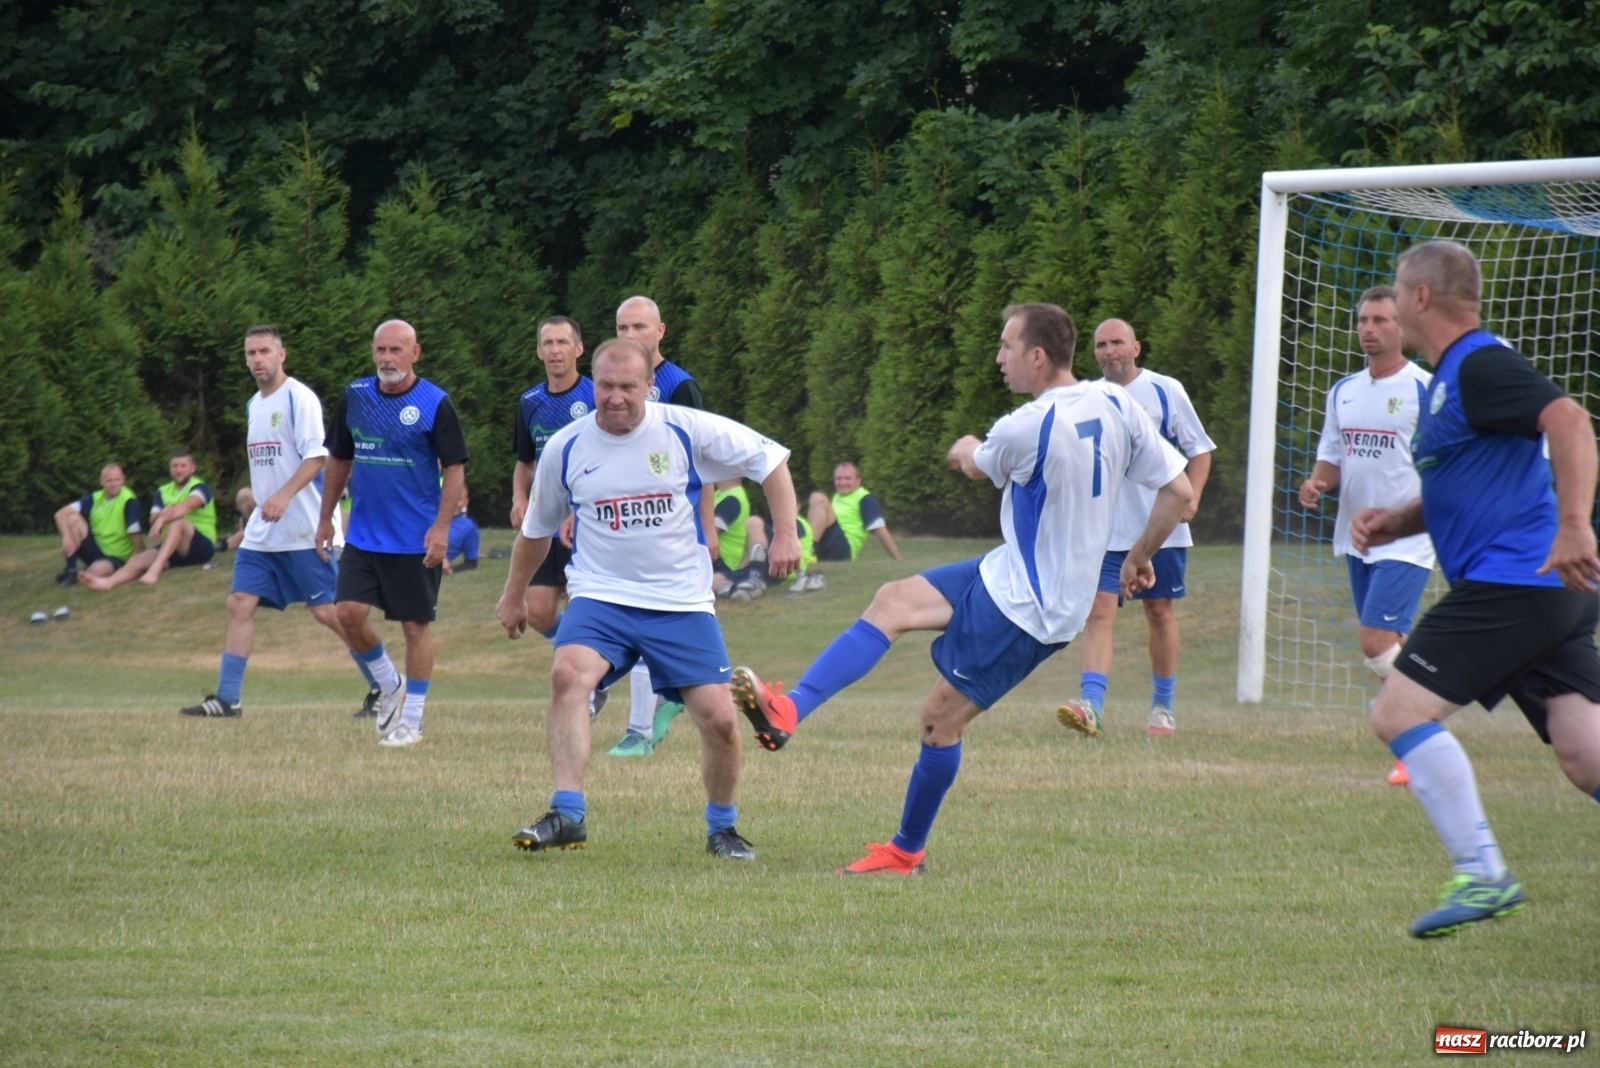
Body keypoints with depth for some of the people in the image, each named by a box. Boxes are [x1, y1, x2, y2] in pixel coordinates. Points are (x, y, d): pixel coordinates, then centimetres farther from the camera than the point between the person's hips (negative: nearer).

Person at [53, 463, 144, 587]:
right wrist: (67, 537, -25)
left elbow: (136, 535, -17)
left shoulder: (130, 502, -14)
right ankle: (70, 570, -14)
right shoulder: (95, 499, 0)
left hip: (116, 558, -6)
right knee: (72, 518, -16)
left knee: (95, 571, -41)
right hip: (95, 550, 6)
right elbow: (61, 513, -7)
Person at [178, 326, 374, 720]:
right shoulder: (254, 405, 15)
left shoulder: (299, 398, -10)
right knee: (239, 604, -2)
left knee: (327, 611, -6)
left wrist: (284, 496, -30)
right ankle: (227, 698, 1)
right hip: (261, 532, 8)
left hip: (303, 529, -8)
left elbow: (316, 456, -19)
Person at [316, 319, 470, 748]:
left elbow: (455, 469, -8)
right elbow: (339, 459, 16)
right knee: (350, 613, -7)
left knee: (415, 625, 2)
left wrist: (441, 527, -17)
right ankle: (391, 686, 17)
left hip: (416, 540, -4)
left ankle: (412, 720, 12)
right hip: (363, 534, 4)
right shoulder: (354, 397, 4)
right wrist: (326, 517, 15)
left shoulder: (435, 404, -8)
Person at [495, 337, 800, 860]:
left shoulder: (687, 430, -7)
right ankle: (567, 814, -28)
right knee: (567, 674, -29)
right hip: (600, 596, 0)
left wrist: (786, 533, -6)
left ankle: (722, 827, 19)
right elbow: (537, 527, 17)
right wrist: (513, 595, 26)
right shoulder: (565, 448, -1)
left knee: (719, 717, -8)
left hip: (683, 601, 0)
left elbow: (769, 458, 2)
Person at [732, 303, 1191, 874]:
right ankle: (789, 710, -4)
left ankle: (907, 850, 16)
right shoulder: (1116, 406, -4)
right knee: (892, 601, 3)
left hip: (1023, 609, -8)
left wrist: (965, 450, 26)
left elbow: (975, 464, 1)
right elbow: (1179, 492, -1)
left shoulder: (1026, 429, -24)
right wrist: (1139, 557, 15)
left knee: (940, 719, 1)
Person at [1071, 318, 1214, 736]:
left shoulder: (1165, 391, 0)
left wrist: (1191, 497, -11)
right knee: (1099, 611, -12)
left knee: (1160, 610, 8)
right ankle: (1092, 704, -22)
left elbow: (1199, 450, 4)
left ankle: (1163, 707, 21)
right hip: (1104, 532, 1)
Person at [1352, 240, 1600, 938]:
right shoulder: (1449, 376, 23)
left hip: (1513, 580, -10)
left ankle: (1481, 874, -12)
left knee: (1399, 712, -9)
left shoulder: (1479, 366, -9)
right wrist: (1395, 522, 16)